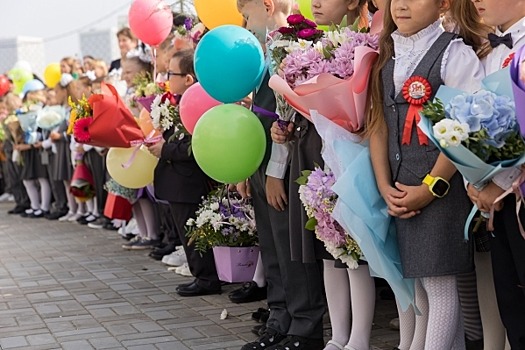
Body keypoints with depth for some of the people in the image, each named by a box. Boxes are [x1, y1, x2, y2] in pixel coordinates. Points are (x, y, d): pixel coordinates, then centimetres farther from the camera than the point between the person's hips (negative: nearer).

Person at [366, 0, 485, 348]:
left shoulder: (454, 54, -7)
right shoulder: (387, 58, 12)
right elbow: (378, 126, 9)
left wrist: (431, 188, -13)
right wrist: (385, 187, -1)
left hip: (441, 187, -6)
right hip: (400, 190, 6)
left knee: (438, 281, -3)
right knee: (411, 277, 11)